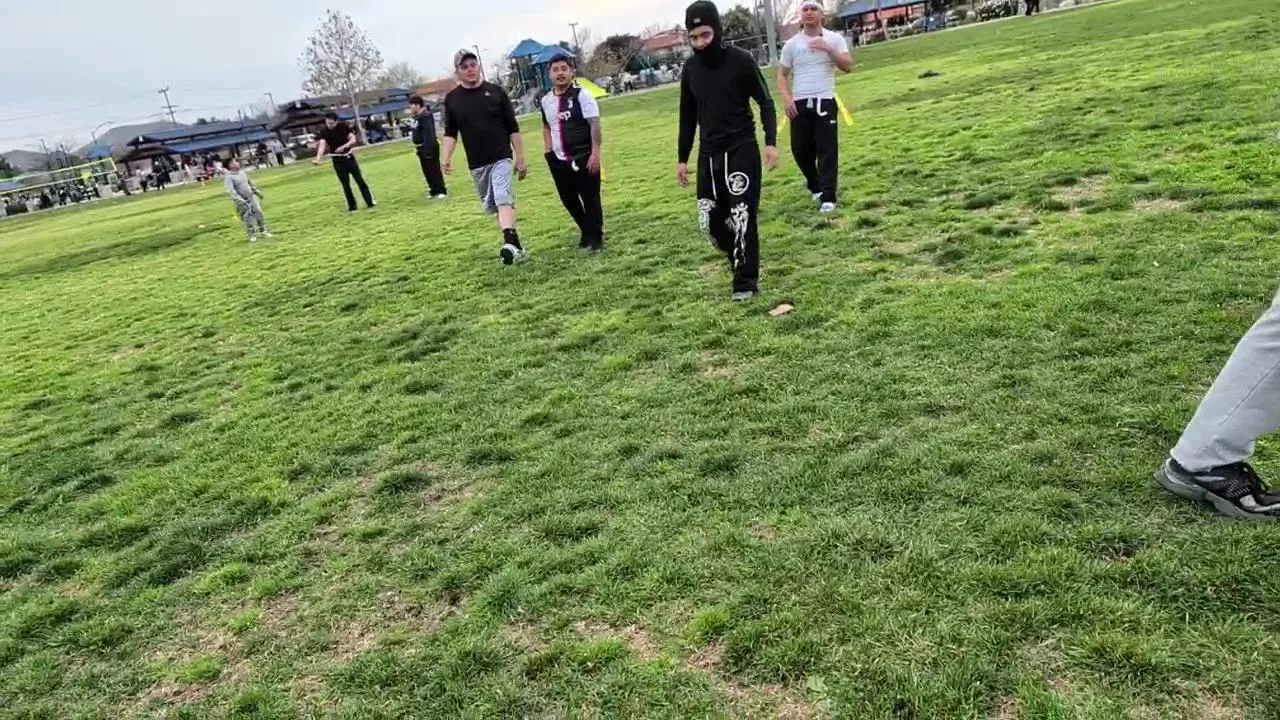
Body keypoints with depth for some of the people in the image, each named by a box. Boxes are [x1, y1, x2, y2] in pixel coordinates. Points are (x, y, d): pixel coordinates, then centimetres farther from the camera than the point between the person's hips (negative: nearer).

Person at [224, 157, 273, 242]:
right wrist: (239, 200, -33)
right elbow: (230, 190, -24)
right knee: (247, 218, -1)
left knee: (259, 213, 6)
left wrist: (257, 191, 27)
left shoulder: (242, 171, 7)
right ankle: (252, 235, 12)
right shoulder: (228, 177, -15)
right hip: (242, 201, -6)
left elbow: (250, 182, 22)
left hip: (251, 196, 6)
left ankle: (263, 231, 21)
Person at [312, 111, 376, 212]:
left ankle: (370, 202, 10)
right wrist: (317, 158, -40)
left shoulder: (344, 126, -7)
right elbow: (322, 145, -23)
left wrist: (344, 146, -27)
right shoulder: (324, 132, -10)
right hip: (337, 160, -1)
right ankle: (352, 206, 12)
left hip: (349, 157, 1)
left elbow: (353, 140, -9)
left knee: (360, 180, 4)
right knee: (345, 184, 3)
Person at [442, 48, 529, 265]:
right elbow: (450, 133, 8)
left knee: (503, 199, -21)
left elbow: (513, 128, 2)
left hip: (501, 157, -3)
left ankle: (510, 244, -33)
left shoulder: (495, 91, -1)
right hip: (477, 164, 3)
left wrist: (520, 158, 0)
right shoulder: (452, 99, 3)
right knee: (492, 206, 8)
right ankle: (515, 246, 18)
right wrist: (447, 157, -9)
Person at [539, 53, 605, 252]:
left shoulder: (581, 95, -8)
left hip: (583, 157, -6)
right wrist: (549, 153, 12)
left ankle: (596, 237, 12)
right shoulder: (546, 100, 9)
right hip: (560, 160, 6)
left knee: (590, 198, -1)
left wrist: (595, 152, -20)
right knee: (568, 199, 13)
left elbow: (594, 124, -13)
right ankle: (587, 232, 32)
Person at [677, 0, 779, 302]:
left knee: (742, 216, -8)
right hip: (708, 154, 5)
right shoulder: (690, 69, 5)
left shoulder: (740, 60, -8)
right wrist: (683, 159, 13)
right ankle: (742, 259, 29)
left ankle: (746, 280, 3)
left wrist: (771, 141, -13)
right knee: (710, 219, 4)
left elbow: (765, 103, -3)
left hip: (742, 149, -4)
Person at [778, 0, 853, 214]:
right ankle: (815, 184, 33)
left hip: (825, 102, -2)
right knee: (800, 150, 7)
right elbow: (782, 75, 9)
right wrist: (786, 98, -6)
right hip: (799, 104, 2)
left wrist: (828, 49, -17)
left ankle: (827, 198, -5)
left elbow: (848, 66, -6)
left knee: (827, 150, -7)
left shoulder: (834, 39, 3)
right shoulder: (792, 44, 6)